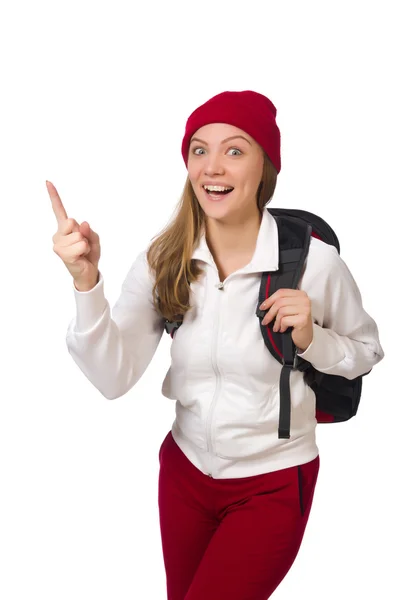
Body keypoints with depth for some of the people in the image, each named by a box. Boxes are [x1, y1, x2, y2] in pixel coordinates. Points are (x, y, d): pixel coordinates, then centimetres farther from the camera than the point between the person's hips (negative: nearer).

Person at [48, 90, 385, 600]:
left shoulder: (313, 260, -19)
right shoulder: (163, 261, -11)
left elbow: (367, 350, -2)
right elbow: (114, 379, -19)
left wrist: (311, 339, -22)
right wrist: (86, 281, -32)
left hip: (272, 484, -3)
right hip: (185, 468, 4)